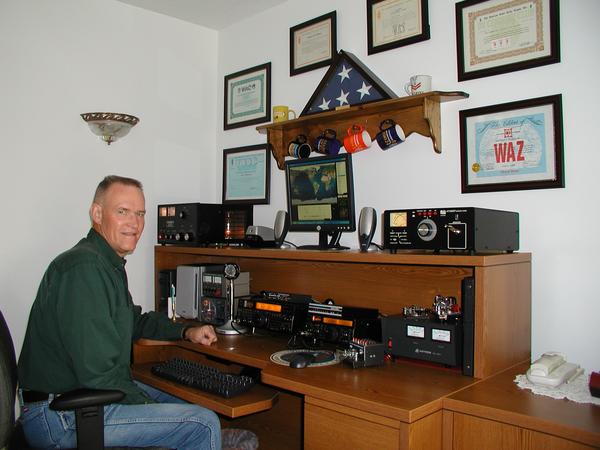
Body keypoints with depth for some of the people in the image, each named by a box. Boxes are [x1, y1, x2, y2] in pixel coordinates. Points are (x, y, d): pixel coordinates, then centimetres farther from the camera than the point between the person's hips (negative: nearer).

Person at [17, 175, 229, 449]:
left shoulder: (109, 265, 12)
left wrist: (186, 332, 16)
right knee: (204, 424, -15)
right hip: (59, 418, -11)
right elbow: (99, 373, -26)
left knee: (193, 411, 20)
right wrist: (150, 406, -14)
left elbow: (133, 321, 28)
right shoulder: (84, 268, -23)